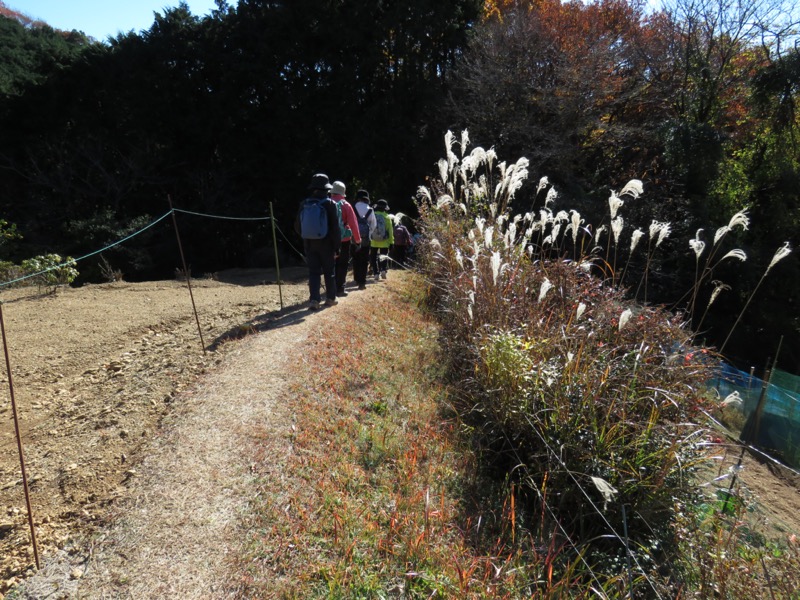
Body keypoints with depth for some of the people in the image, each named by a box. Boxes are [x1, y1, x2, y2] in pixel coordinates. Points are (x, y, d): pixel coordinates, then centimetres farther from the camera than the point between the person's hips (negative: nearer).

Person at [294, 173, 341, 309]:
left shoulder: (304, 204, 2)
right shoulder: (329, 204, -10)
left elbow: (298, 226, 8)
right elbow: (335, 228, -12)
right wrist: (337, 247, -7)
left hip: (309, 244, 3)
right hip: (326, 243, -3)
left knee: (313, 272, 5)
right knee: (329, 272, 11)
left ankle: (314, 299, -5)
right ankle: (330, 298, 21)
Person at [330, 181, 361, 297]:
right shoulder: (345, 205, -6)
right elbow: (353, 223, -7)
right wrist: (358, 239, 0)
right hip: (344, 239, -3)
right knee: (342, 264, 4)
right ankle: (340, 289, 2)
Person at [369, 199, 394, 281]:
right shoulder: (387, 217, -5)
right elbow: (390, 231, -3)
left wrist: (369, 239, 10)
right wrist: (391, 242, 3)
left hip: (373, 242, 0)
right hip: (384, 242, 0)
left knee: (373, 258, 10)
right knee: (384, 257, 15)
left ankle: (376, 273, 7)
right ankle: (383, 270, -4)